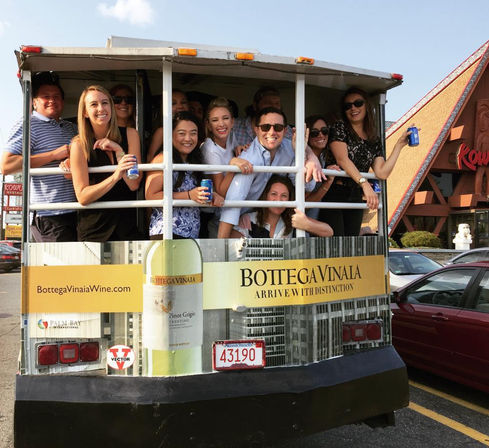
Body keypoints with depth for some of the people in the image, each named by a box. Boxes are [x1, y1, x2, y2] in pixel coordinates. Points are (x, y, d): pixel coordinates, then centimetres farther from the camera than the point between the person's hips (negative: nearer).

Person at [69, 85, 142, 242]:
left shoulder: (130, 135, 1)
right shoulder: (79, 144, -6)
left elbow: (134, 184, -6)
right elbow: (82, 197, -13)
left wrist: (119, 151, -16)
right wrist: (115, 176, -26)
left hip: (126, 225, 2)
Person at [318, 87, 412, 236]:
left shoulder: (374, 140, 14)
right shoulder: (339, 127, 1)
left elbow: (382, 173, 4)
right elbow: (342, 159, -14)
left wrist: (399, 145, 4)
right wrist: (365, 183, -25)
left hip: (356, 197, 5)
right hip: (333, 194, -5)